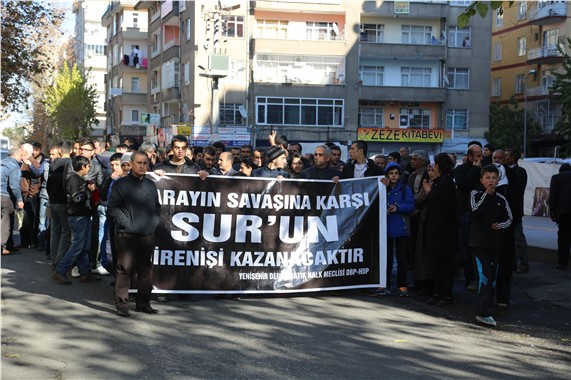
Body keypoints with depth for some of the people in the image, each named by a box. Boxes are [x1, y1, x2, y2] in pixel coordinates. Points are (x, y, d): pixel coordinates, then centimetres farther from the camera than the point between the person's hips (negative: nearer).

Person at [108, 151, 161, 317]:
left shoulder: (151, 185, 15)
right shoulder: (121, 184, 0)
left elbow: (157, 207, 23)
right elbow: (112, 208, -5)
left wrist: (154, 222, 7)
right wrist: (127, 223, -11)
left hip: (148, 235, 5)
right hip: (127, 235, -5)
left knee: (145, 269, 9)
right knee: (124, 269, -5)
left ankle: (143, 302, 17)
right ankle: (122, 304, 3)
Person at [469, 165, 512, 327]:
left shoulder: (501, 199, 8)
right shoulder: (476, 194, 0)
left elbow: (509, 218, 16)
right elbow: (475, 212, -16)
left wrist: (500, 225, -4)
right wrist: (487, 194, -13)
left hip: (494, 243, 4)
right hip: (479, 242, -4)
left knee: (492, 278, 7)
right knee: (484, 276, -13)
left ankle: (485, 310, 19)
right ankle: (483, 313, -13)